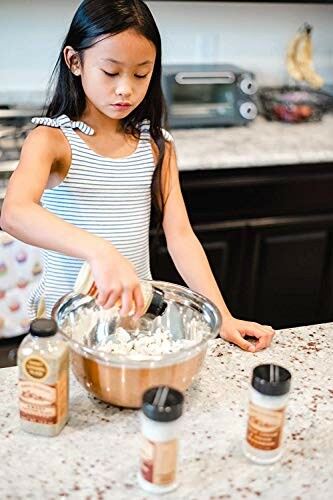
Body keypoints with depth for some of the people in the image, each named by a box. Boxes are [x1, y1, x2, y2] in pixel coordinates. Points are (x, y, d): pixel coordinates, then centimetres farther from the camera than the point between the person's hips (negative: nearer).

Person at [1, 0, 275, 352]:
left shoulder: (157, 145, 1)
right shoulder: (51, 139, -13)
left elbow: (180, 235, -3)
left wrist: (223, 316, -13)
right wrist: (99, 251, -50)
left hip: (137, 307, 4)